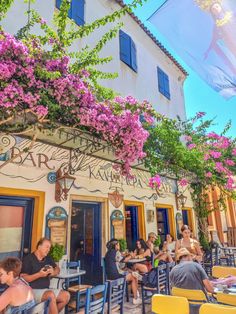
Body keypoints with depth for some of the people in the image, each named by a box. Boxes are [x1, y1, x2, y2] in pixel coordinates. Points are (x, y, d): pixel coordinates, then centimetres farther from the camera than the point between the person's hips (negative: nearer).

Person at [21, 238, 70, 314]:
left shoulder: (48, 258, 12)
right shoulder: (28, 259, -8)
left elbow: (57, 269, 20)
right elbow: (23, 278, -15)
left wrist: (53, 272, -4)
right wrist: (39, 274, -26)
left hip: (46, 289, 7)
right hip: (33, 290, -7)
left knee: (66, 295, -9)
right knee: (51, 295, -33)